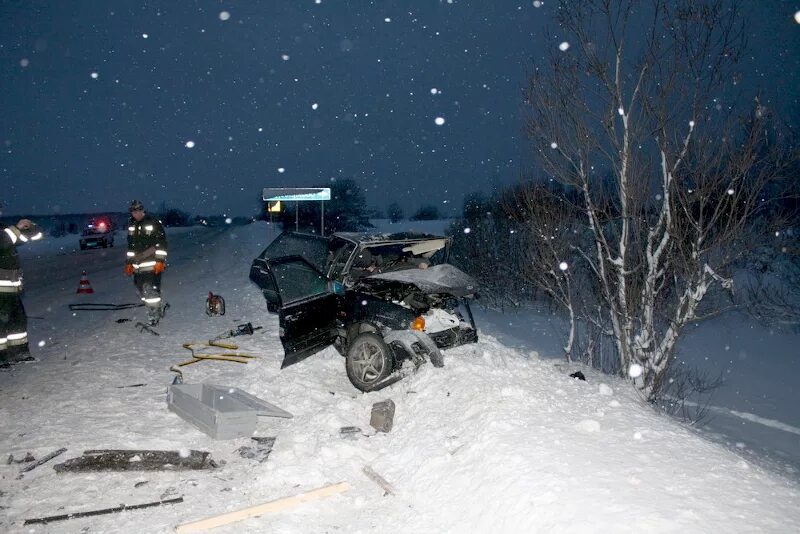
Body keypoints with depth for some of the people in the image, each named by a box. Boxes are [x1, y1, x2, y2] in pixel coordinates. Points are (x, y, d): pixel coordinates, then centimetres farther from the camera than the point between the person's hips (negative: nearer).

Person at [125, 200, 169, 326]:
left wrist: (160, 261, -15)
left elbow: (162, 243, -9)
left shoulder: (154, 223, -7)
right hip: (138, 265, 7)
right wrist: (129, 262, 21)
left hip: (152, 264, -7)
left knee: (151, 289, -11)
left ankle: (153, 316, -1)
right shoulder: (131, 225, 15)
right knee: (140, 290, 7)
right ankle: (161, 306, 25)